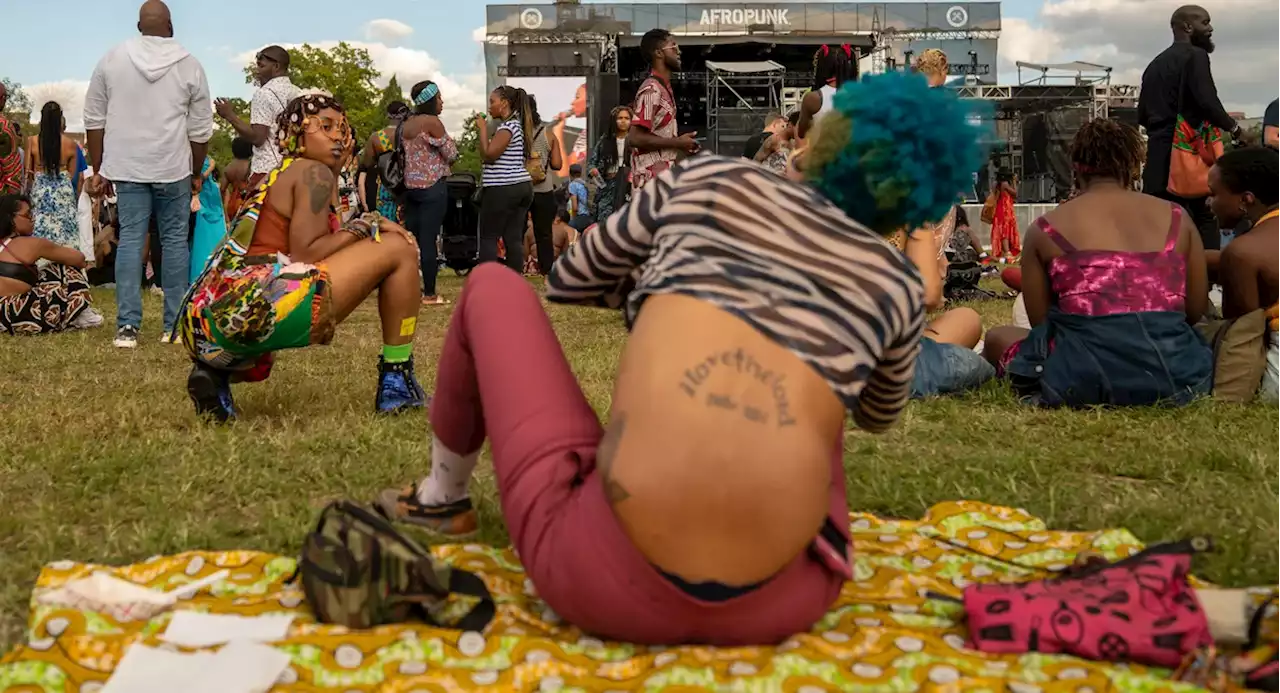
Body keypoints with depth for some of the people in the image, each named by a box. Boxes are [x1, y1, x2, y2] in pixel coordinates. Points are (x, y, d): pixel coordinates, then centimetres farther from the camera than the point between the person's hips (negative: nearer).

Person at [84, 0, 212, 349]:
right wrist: (196, 173, 15)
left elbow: (94, 119, 7)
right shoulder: (189, 64, 1)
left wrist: (98, 170, 13)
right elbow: (201, 128, 3)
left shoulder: (112, 59, 5)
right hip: (173, 168, -1)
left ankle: (127, 325, -5)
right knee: (174, 239, 6)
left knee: (130, 238, 2)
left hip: (127, 166, 1)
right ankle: (174, 325, 7)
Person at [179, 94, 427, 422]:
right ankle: (397, 384, 2)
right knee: (399, 248, -1)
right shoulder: (314, 173, 2)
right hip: (259, 307, -9)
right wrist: (362, 227, 2)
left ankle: (216, 371, 10)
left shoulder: (277, 177, 29)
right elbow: (304, 254, -10)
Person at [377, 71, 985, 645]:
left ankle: (442, 499, 42)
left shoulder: (706, 178, 9)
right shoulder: (899, 285, 14)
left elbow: (566, 282, 25)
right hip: (783, 605, 3)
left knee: (493, 287, 23)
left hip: (607, 580, -2)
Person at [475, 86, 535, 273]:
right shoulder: (519, 125, 16)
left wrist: (483, 129, -8)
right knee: (514, 239, 6)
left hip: (503, 189, -9)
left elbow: (488, 155, -17)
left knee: (488, 238, -3)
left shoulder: (507, 126, -13)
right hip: (522, 186, 9)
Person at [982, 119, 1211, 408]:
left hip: (1084, 380, -1)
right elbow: (1196, 311, 13)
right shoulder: (1176, 218, 9)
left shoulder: (1046, 228, 2)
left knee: (997, 337, 26)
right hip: (1174, 376, 2)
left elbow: (1040, 321, 6)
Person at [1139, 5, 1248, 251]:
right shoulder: (1195, 55, -6)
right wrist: (1234, 128, -4)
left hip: (1158, 152, 7)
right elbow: (1207, 102, -17)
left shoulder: (1155, 64, 18)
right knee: (1204, 217, -3)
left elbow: (1142, 115, 18)